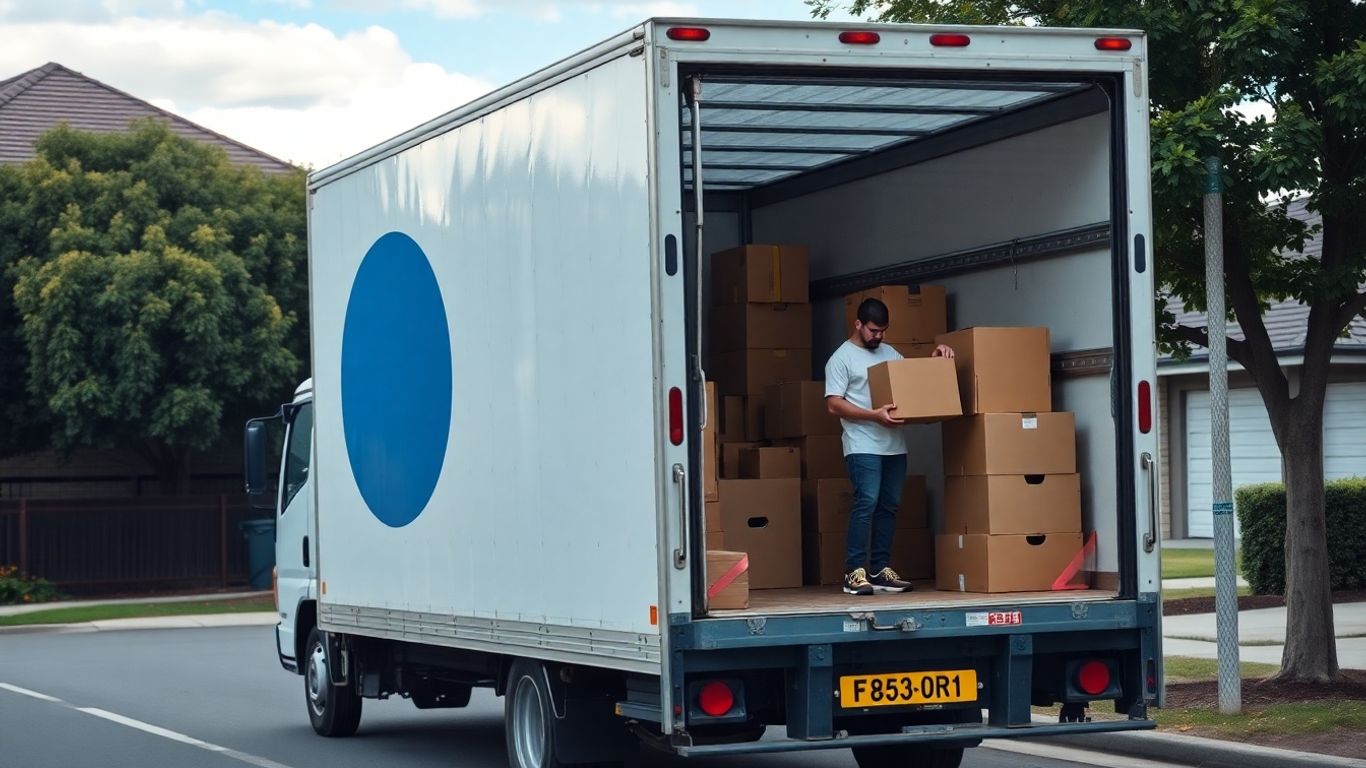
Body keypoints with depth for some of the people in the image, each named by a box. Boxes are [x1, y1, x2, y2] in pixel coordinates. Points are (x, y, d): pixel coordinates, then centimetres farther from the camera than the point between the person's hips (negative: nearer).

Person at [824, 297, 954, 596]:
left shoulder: (890, 353, 18)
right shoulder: (842, 358, -2)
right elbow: (834, 404, -9)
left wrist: (935, 360, 5)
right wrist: (875, 415, -18)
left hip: (894, 445, 7)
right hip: (863, 445, -7)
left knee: (889, 505, 7)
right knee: (867, 502, -15)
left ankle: (880, 570, 12)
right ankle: (855, 572, -14)